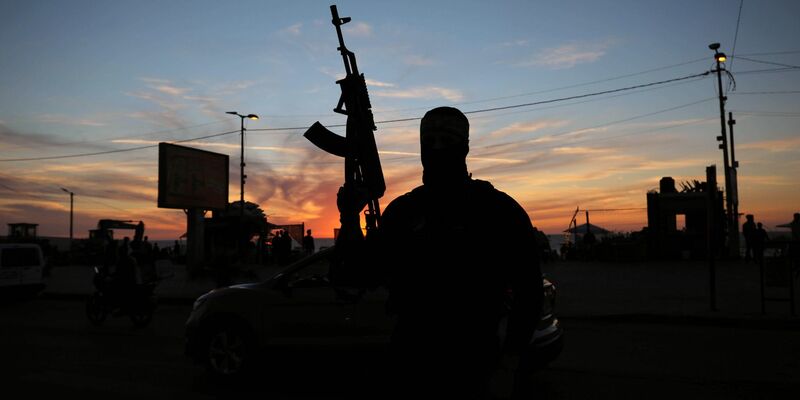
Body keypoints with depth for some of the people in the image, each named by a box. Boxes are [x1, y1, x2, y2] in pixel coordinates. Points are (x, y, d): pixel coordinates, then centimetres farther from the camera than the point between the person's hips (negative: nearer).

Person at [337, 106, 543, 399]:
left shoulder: (499, 209, -6)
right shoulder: (403, 209, 5)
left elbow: (529, 286, -2)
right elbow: (364, 270, 6)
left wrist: (513, 351, -4)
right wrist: (350, 219, -9)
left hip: (468, 359, -3)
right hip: (409, 353, 3)